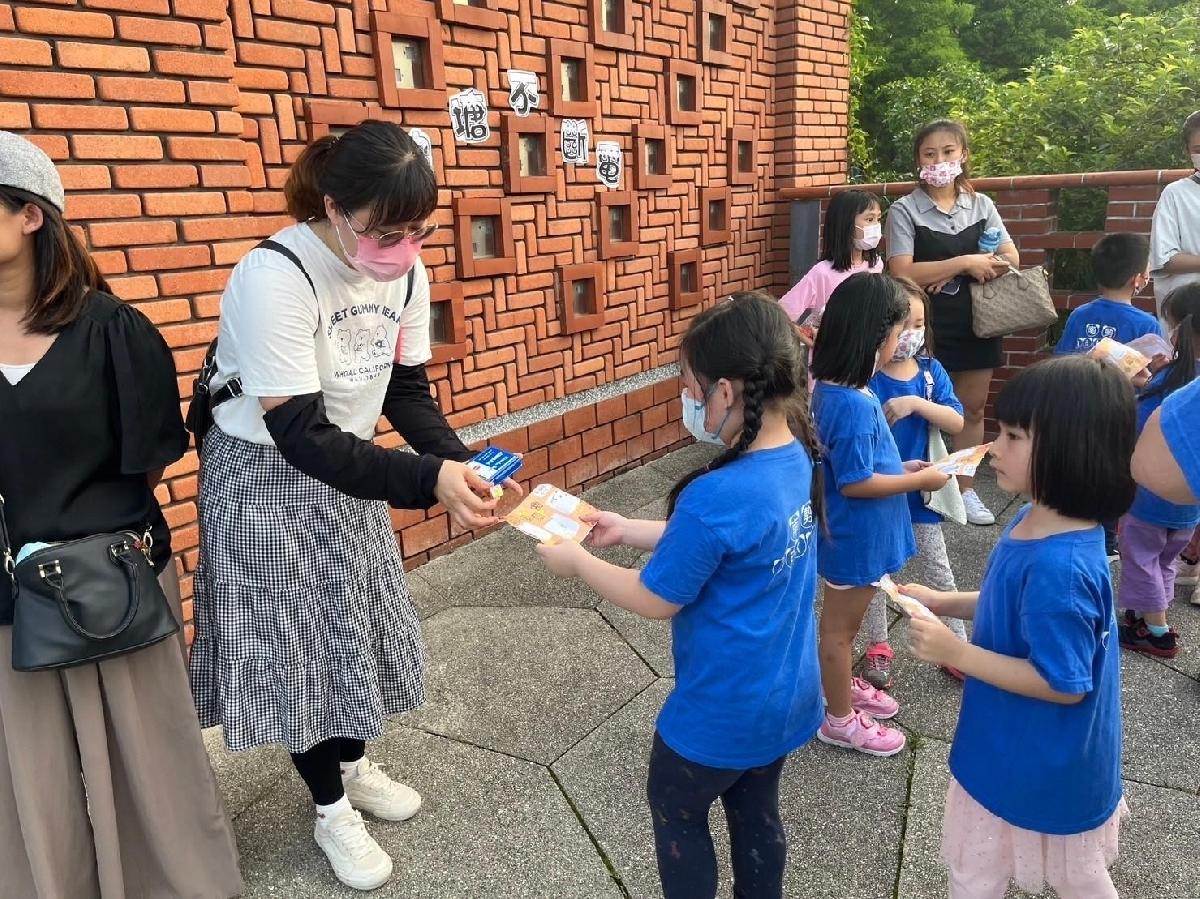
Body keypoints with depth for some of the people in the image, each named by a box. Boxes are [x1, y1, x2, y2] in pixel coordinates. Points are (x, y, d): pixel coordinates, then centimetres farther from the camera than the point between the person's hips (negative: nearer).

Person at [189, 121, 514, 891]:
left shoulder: (407, 271, -9)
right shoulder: (274, 278, -30)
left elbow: (407, 390, -1)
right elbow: (300, 436, -32)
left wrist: (461, 460, -19)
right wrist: (428, 481, -41)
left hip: (345, 464, 6)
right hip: (267, 479, -6)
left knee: (361, 624, 17)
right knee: (299, 642, 6)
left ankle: (354, 766, 43)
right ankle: (331, 808, 29)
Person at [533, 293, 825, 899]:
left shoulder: (715, 497, -34)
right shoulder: (797, 459, -7)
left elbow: (655, 600, -20)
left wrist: (576, 562, -6)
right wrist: (628, 530, 5)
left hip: (724, 711, -7)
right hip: (786, 695, 7)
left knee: (675, 813, 20)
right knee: (756, 814, 26)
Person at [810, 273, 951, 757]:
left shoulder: (833, 389, 0)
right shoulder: (853, 403, -29)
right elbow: (854, 482, -26)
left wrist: (900, 467, 6)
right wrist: (920, 480, -16)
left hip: (857, 533, 9)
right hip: (854, 535, -9)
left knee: (844, 622, 26)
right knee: (839, 625, 9)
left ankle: (844, 686, 46)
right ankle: (840, 719, 27)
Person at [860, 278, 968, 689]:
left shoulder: (930, 370, -3)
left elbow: (956, 421, -11)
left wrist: (916, 403, -25)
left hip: (919, 490, 3)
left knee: (936, 571, 14)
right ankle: (878, 648, 30)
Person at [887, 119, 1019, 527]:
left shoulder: (981, 205, 6)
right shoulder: (905, 210, -6)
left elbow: (1010, 258, 3)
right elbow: (902, 273, -15)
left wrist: (949, 273, -12)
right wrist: (963, 263, -16)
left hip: (976, 321, 4)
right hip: (928, 325, -4)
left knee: (972, 409, 11)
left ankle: (966, 489, 24)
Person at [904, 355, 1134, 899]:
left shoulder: (1059, 564, -35)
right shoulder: (1037, 523, -6)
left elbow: (1063, 683, -29)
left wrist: (956, 654, -28)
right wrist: (940, 603, -1)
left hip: (1042, 765, -8)